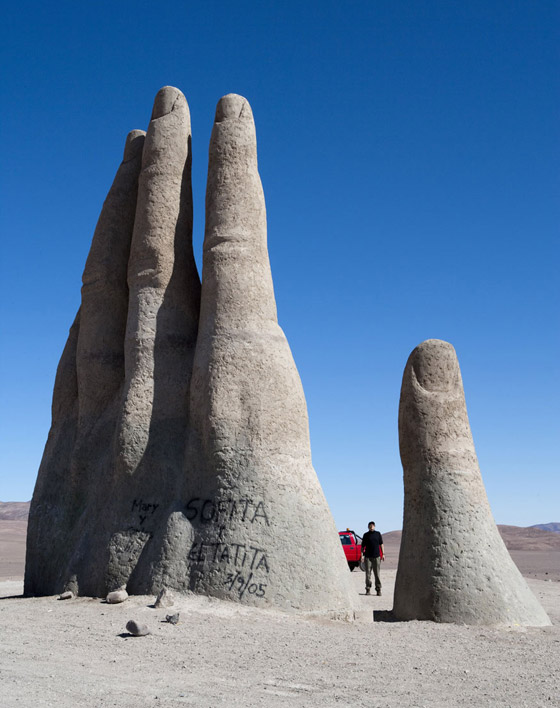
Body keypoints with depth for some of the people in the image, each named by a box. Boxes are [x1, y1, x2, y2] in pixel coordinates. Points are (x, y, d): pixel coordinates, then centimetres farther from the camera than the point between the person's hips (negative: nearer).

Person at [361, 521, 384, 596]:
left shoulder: (378, 534, 9)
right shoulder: (366, 535, 7)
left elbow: (381, 544, 12)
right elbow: (363, 546, 8)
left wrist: (383, 554, 5)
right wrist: (362, 555, 0)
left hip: (376, 556, 0)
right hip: (368, 556, 0)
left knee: (377, 573, 1)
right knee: (368, 573, 0)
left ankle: (378, 589, 7)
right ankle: (368, 589, 7)